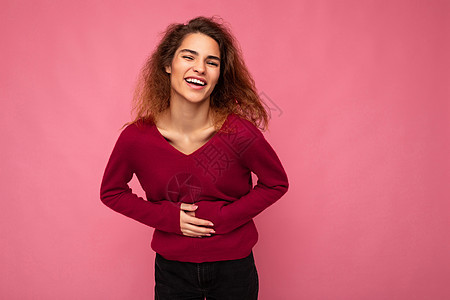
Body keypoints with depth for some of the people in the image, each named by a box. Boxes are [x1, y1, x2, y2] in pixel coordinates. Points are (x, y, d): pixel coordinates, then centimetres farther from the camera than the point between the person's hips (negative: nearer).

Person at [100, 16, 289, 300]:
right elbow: (111, 191, 1)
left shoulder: (240, 133, -20)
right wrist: (168, 217, -12)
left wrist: (224, 217, -15)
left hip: (233, 268, 0)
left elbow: (276, 183, -4)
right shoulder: (136, 137, -16)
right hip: (172, 269, 1)